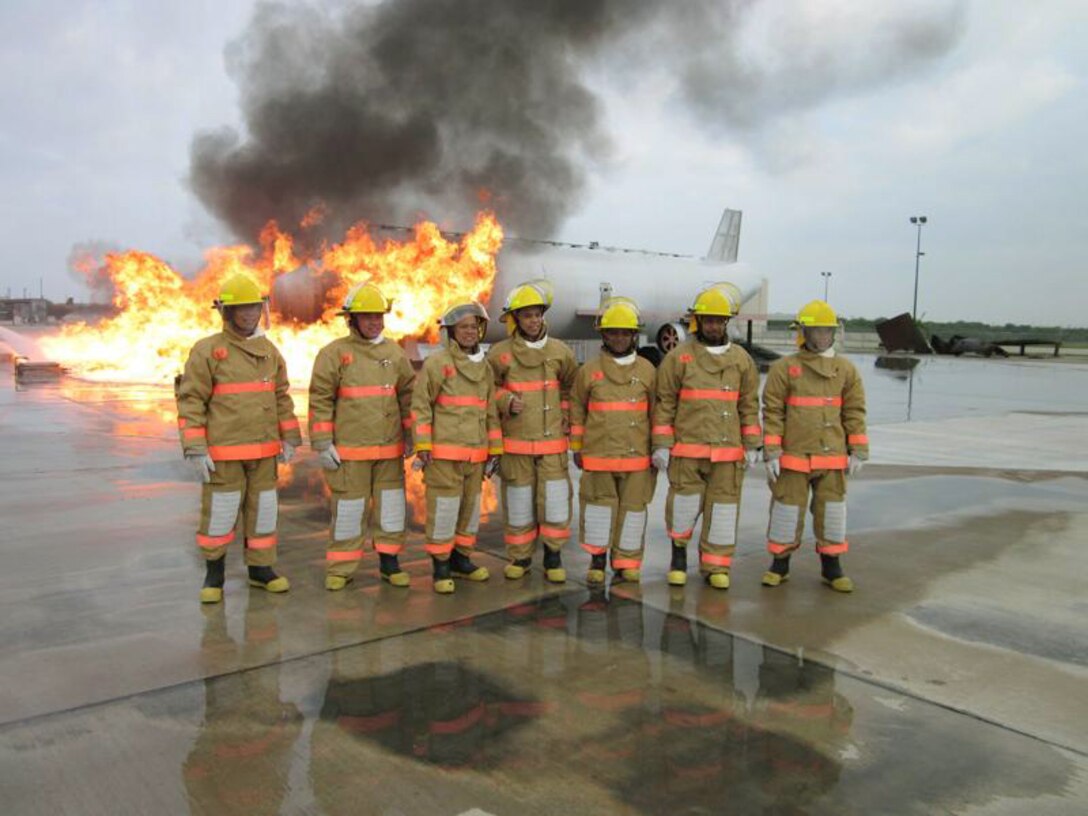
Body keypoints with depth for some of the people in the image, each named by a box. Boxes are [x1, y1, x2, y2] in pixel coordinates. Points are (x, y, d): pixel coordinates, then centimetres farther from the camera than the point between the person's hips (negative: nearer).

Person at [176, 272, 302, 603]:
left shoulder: (269, 350, 9)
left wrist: (289, 438, 9)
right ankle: (213, 573, 19)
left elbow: (282, 397, 14)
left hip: (264, 450, 5)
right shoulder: (207, 350, -6)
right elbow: (190, 401, -9)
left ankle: (261, 569, 24)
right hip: (224, 452, -4)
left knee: (262, 509, 10)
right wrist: (195, 450, -14)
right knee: (219, 511, 1)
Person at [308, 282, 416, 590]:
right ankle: (341, 569, 17)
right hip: (349, 450, -4)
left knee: (391, 506, 9)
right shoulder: (334, 353, -4)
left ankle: (389, 562, 23)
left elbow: (408, 396, 13)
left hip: (390, 450, 4)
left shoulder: (395, 353, 8)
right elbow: (320, 401, -5)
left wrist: (411, 436, 11)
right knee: (348, 508, 4)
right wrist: (322, 444, -9)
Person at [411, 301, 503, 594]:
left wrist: (494, 449, 14)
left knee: (470, 506, 14)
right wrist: (422, 446, -14)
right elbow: (421, 406, -8)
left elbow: (490, 412, 16)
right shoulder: (436, 363, -6)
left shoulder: (485, 367, 12)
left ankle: (461, 559, 29)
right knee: (443, 508, -2)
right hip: (443, 453, -6)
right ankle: (441, 567, 10)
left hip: (475, 454, 6)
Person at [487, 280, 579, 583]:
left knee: (555, 500, 0)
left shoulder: (560, 352, 4)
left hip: (553, 441, 1)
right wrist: (505, 400, -10)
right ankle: (520, 557, 23)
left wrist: (567, 413, 8)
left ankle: (553, 556, 17)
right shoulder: (500, 353, -3)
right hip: (515, 442, -1)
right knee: (518, 502, 7)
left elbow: (571, 387, 20)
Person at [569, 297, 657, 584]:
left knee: (633, 506, 6)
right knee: (600, 503, 5)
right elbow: (577, 411, 8)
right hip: (598, 454, -1)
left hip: (637, 454, 1)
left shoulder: (647, 371, 5)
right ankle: (597, 558, 20)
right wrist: (576, 448, 8)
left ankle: (627, 563, 18)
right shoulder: (589, 371, 2)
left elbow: (656, 412, 10)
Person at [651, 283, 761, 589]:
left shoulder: (741, 360, 10)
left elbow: (749, 406, 13)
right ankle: (679, 549, 26)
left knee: (722, 507, 5)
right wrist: (661, 445, -4)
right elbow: (664, 403, 1)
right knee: (685, 503, -2)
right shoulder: (678, 357, 1)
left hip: (728, 450, 3)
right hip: (686, 448, -2)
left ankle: (715, 566, 18)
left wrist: (752, 446, 8)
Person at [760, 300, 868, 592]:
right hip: (793, 456, -2)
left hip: (833, 458, 3)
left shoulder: (846, 370, 7)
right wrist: (771, 453, -8)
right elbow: (772, 413, -4)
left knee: (832, 510, 9)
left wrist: (858, 452, 4)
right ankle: (780, 564, 21)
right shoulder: (783, 368, -2)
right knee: (787, 510, 5)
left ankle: (831, 567, 23)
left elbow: (854, 412, 8)